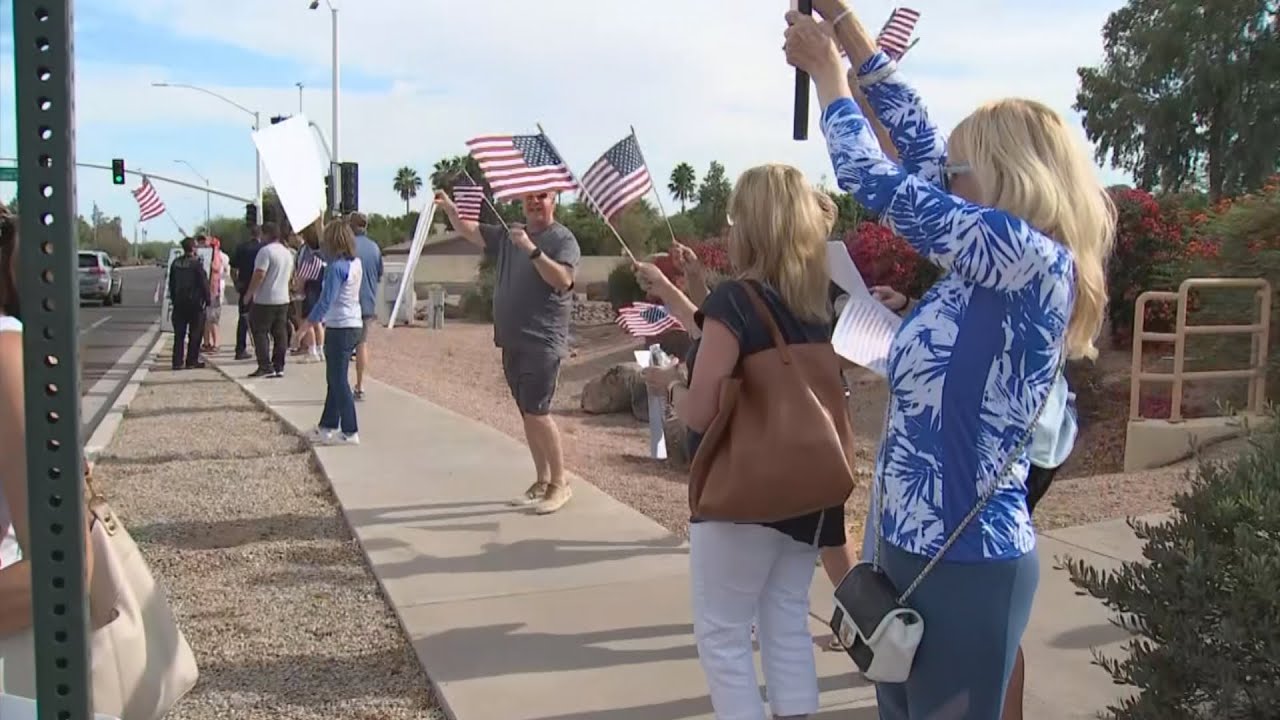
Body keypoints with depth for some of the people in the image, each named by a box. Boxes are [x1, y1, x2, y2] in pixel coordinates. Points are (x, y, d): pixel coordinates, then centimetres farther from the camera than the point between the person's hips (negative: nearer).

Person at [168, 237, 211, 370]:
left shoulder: (176, 263, 7)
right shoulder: (197, 263, -12)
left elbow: (171, 283, 14)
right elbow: (204, 282, -12)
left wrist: (173, 299, 22)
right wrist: (207, 299, -1)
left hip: (179, 303, 5)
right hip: (194, 302, -5)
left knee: (179, 333, 8)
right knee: (195, 333, 4)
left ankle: (177, 361, 6)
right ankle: (192, 360, 3)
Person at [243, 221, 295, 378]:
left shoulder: (266, 251, -14)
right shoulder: (287, 252, 13)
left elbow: (259, 275, -19)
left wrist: (249, 293, -12)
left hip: (265, 300, -8)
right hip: (283, 299, 8)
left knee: (260, 332, -1)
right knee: (280, 333, 8)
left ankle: (266, 367, -6)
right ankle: (279, 367, 8)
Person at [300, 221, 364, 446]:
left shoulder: (337, 267, -16)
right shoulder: (355, 263, 8)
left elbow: (326, 300, -18)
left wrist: (307, 324, -13)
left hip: (339, 328, -9)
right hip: (353, 326, 9)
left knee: (339, 381, -3)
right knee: (335, 379, 17)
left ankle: (350, 432, -1)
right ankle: (328, 426, 27)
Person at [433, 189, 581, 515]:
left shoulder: (563, 239, -6)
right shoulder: (508, 235, 15)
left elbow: (563, 280, -22)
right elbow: (469, 230, 23)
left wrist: (531, 249, -27)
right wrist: (448, 206, 8)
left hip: (543, 343, -7)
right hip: (513, 342, 7)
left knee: (537, 412, -14)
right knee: (528, 414, 10)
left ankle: (560, 483, -2)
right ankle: (542, 481, 18)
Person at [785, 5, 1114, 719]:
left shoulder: (1030, 258, -18)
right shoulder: (997, 267, 6)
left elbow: (880, 183, -15)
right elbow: (921, 147, 11)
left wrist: (827, 71, 0)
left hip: (966, 562, -9)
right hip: (923, 547, 9)